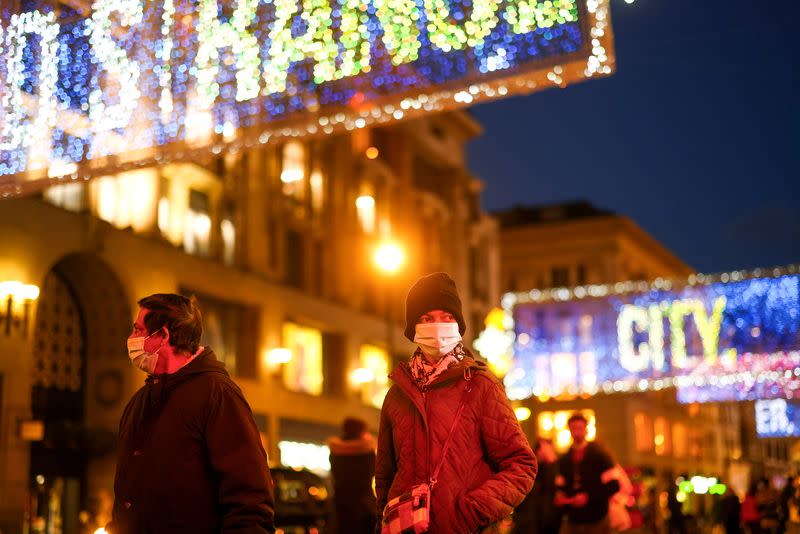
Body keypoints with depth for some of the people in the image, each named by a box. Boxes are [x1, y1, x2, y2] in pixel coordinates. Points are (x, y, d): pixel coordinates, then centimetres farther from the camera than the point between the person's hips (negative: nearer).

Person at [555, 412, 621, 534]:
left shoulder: (600, 454, -1)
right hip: (573, 522, 4)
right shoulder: (563, 459, 12)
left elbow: (614, 485, -7)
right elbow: (560, 486, 19)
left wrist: (589, 497, -16)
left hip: (597, 522, -3)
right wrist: (559, 496, -4)